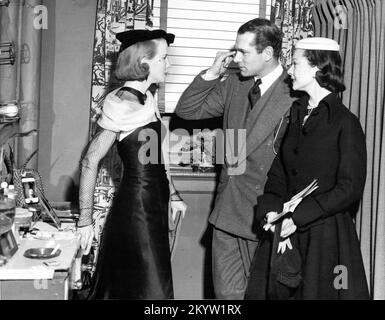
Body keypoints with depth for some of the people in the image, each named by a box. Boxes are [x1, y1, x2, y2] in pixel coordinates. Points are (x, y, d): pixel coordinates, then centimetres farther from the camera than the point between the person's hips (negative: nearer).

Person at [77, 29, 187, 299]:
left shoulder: (147, 99, 7)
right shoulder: (122, 104, -19)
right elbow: (90, 163, -18)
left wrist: (172, 195, 18)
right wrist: (86, 221, -16)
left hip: (154, 206, 8)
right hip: (135, 208, -8)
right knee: (149, 289, 3)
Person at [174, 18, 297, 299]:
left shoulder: (295, 96, -16)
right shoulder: (233, 84, 6)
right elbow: (187, 110, 10)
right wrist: (212, 73, -2)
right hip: (227, 212, 6)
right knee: (227, 292, 15)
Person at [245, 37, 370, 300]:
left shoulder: (345, 123, -10)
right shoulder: (296, 115, 9)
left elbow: (349, 189, -13)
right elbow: (278, 172, 9)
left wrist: (297, 217, -16)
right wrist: (271, 211, -8)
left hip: (326, 236, -5)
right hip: (286, 230, 6)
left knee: (317, 291, 5)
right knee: (276, 290, 9)